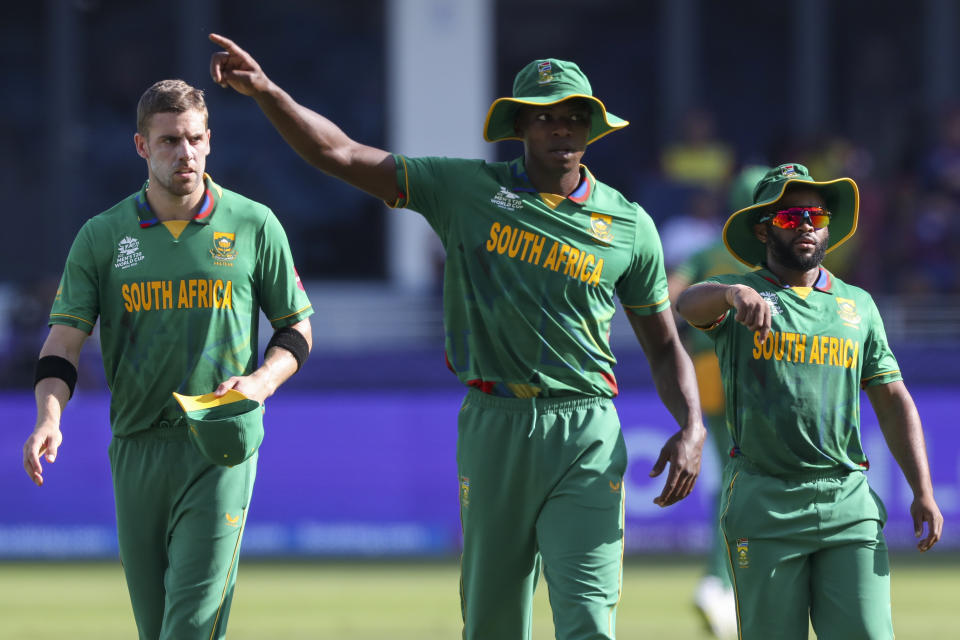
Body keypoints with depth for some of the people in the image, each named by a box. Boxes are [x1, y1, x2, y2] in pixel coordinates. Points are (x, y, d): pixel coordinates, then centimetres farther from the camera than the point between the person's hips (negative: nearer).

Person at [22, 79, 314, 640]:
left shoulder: (253, 226, 4)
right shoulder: (102, 237, 6)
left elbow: (297, 329, 12)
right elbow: (65, 340, 2)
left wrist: (262, 381, -9)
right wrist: (49, 420, -16)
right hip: (137, 447, 3)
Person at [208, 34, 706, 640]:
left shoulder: (629, 226, 8)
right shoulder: (470, 191, 5)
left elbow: (665, 345, 15)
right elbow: (342, 155, 2)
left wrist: (692, 427, -1)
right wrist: (267, 91, -10)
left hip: (587, 436, -1)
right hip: (494, 425, 1)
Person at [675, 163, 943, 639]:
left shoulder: (857, 306, 16)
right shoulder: (737, 299, 5)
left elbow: (892, 401, 15)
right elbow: (689, 304, -19)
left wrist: (923, 492, 4)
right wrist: (735, 291, -43)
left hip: (848, 503, 3)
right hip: (765, 507, -3)